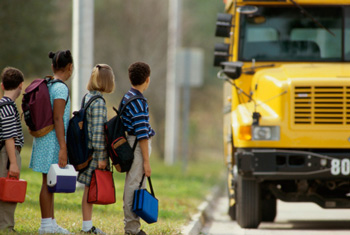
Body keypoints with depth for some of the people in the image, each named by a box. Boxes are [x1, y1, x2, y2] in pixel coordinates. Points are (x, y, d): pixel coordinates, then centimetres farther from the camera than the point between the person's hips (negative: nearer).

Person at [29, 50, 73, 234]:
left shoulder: (46, 85, 13)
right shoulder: (60, 88, -14)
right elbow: (57, 118, -19)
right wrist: (63, 147, -20)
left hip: (43, 138, 9)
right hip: (53, 140, -9)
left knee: (50, 183, 13)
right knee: (49, 182, -5)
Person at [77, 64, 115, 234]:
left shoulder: (87, 98, 10)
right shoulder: (98, 102, -17)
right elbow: (98, 132, -20)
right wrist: (101, 157, -16)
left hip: (88, 150, 9)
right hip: (95, 152, -9)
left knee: (89, 188, 12)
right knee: (90, 188, -3)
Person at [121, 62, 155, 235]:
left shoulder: (127, 98, 12)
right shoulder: (138, 102, -18)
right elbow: (142, 135, -20)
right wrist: (146, 161, -18)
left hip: (130, 142, 10)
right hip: (138, 147, -10)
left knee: (131, 187, 14)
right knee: (134, 187, -6)